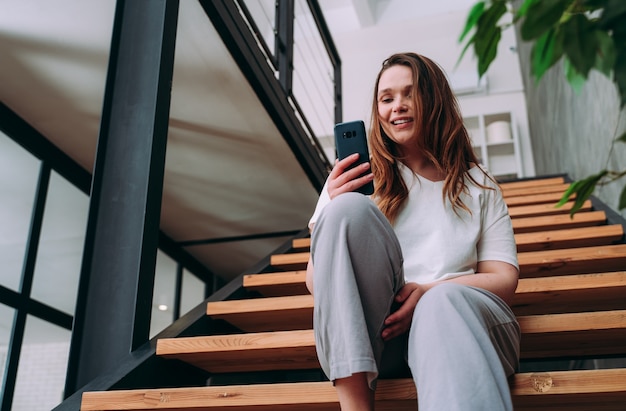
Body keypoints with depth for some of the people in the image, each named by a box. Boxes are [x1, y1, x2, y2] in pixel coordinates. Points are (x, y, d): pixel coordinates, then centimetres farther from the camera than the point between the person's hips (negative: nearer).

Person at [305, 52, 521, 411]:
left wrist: (431, 293, -13)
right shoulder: (356, 178, 13)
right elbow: (316, 282, 6)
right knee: (350, 208, -25)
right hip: (366, 334, 0)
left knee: (443, 304, -36)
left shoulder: (476, 185, 17)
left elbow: (504, 279, 7)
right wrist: (334, 212, -13)